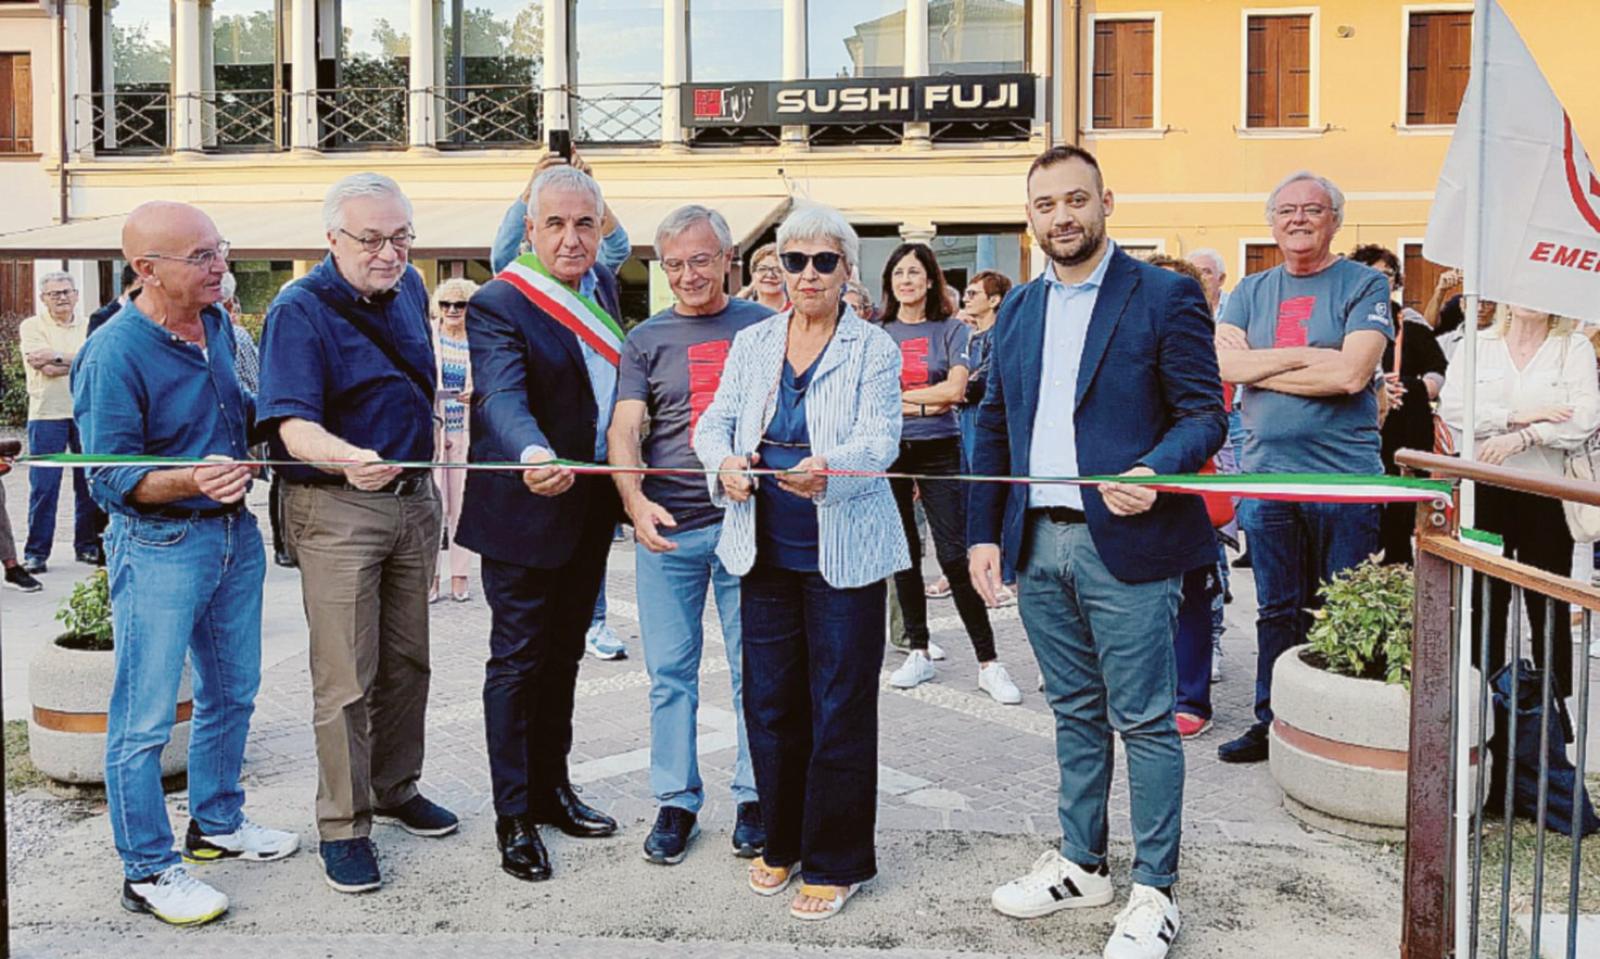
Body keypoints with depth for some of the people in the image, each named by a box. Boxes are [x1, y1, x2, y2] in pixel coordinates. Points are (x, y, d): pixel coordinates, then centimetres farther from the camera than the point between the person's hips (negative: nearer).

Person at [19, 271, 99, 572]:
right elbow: (44, 368, -10)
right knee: (43, 486, -4)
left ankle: (87, 545, 16)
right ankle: (36, 552, 3)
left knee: (89, 482, 6)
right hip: (47, 414, -3)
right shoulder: (32, 326, 4)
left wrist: (58, 358, -11)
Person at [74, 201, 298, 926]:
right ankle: (148, 871, 15)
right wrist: (192, 480, -34)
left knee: (231, 693, 20)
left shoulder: (217, 324, 4)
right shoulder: (113, 355, -19)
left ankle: (217, 824, 38)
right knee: (144, 717, 1)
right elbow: (110, 479, -19)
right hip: (159, 547, -8)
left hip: (235, 533, 8)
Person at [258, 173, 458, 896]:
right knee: (346, 677, -4)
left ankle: (396, 788, 31)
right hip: (335, 511, -7)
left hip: (414, 500, 7)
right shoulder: (299, 311, -15)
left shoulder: (408, 289, 7)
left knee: (407, 659, 15)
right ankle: (343, 826, 8)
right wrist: (349, 459, -45)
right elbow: (294, 425, -26)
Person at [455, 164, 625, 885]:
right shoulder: (498, 304, -17)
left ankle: (551, 787, 33)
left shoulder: (603, 285, 5)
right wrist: (535, 456, -53)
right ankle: (513, 818, 14)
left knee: (564, 654, 18)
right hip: (524, 510, -7)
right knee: (518, 661, 2)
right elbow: (503, 397, -32)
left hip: (590, 508, 7)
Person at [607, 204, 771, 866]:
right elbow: (624, 428, -2)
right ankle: (676, 802, 19)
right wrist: (636, 501, -19)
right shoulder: (646, 340, 8)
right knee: (669, 673, 7)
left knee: (754, 668, 5)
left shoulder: (765, 327, 7)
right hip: (666, 530, 1)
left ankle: (753, 798, 19)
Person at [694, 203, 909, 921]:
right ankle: (783, 841, 28)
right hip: (765, 548, 4)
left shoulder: (873, 348, -2)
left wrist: (827, 469, -35)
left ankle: (836, 862, 15)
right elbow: (714, 422, 6)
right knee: (769, 700, 10)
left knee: (840, 706, 1)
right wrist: (725, 463, -17)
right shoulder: (752, 343, 10)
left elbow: (879, 440, -14)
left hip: (844, 550, -4)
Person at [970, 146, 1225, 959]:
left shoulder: (1164, 298, -4)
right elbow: (993, 426, 15)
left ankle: (1154, 891, 14)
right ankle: (1081, 865, 30)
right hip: (1038, 545, 6)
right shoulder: (1017, 310, 13)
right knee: (1074, 713, 17)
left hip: (1124, 543, -5)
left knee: (1143, 721, 1)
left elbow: (1204, 415, -6)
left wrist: (1154, 473, -25)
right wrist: (984, 532, 9)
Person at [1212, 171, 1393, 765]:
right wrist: (1306, 356, -10)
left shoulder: (1363, 286, 0)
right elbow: (1226, 364, -3)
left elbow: (1352, 374, -15)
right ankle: (1272, 723, 20)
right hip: (1266, 472, 4)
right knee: (1277, 610, 11)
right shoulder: (1251, 292, 13)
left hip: (1344, 477, -4)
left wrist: (1260, 367, -7)